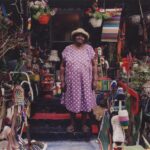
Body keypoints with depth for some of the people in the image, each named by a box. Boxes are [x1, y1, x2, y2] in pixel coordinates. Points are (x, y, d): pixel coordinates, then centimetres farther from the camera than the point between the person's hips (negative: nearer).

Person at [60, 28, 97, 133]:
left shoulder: (89, 49, 1)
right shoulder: (68, 49, 1)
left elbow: (94, 66, 2)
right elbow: (63, 67, 3)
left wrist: (94, 80, -3)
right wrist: (62, 81, -1)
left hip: (86, 81, 0)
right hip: (72, 81, 0)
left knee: (85, 101, 7)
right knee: (72, 101, 9)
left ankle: (84, 123, 23)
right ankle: (72, 123, 25)